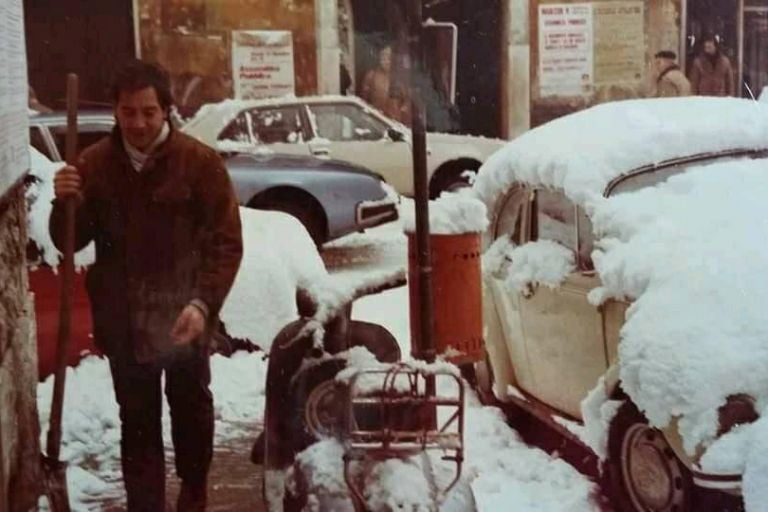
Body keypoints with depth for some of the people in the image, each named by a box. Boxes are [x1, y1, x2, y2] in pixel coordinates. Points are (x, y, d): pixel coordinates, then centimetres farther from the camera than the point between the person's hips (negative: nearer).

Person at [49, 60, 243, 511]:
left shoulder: (200, 162, -9)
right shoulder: (94, 164, -1)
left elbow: (226, 243, -9)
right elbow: (70, 242, 3)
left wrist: (203, 303, -21)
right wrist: (66, 204, -18)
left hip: (185, 313, -1)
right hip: (122, 319, 2)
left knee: (192, 409, 16)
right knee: (137, 421, 9)